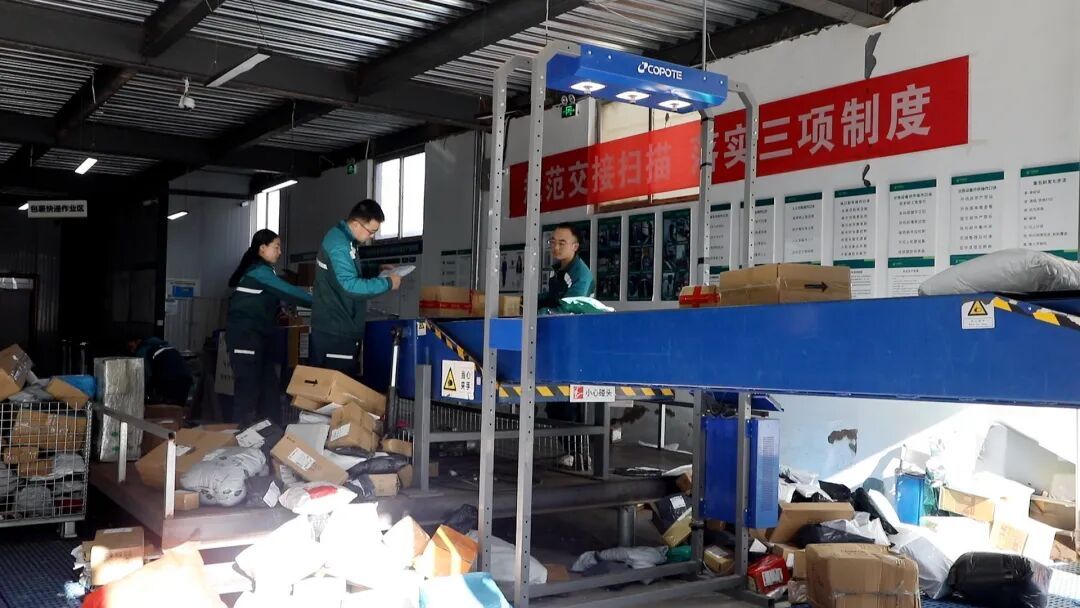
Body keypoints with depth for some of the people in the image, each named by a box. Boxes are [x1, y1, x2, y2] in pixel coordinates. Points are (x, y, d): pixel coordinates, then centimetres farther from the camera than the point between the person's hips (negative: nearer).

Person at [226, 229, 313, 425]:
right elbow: (286, 291, -15)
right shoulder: (258, 270, -11)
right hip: (245, 336, -10)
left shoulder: (261, 270, 18)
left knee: (269, 385, 8)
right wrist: (316, 301, -11)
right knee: (249, 386, -9)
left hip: (257, 336, 10)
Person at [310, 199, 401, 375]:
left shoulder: (342, 237, 12)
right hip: (335, 330, -10)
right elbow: (350, 286, -27)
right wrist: (387, 283, -20)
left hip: (336, 327, 10)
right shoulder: (339, 245, -20)